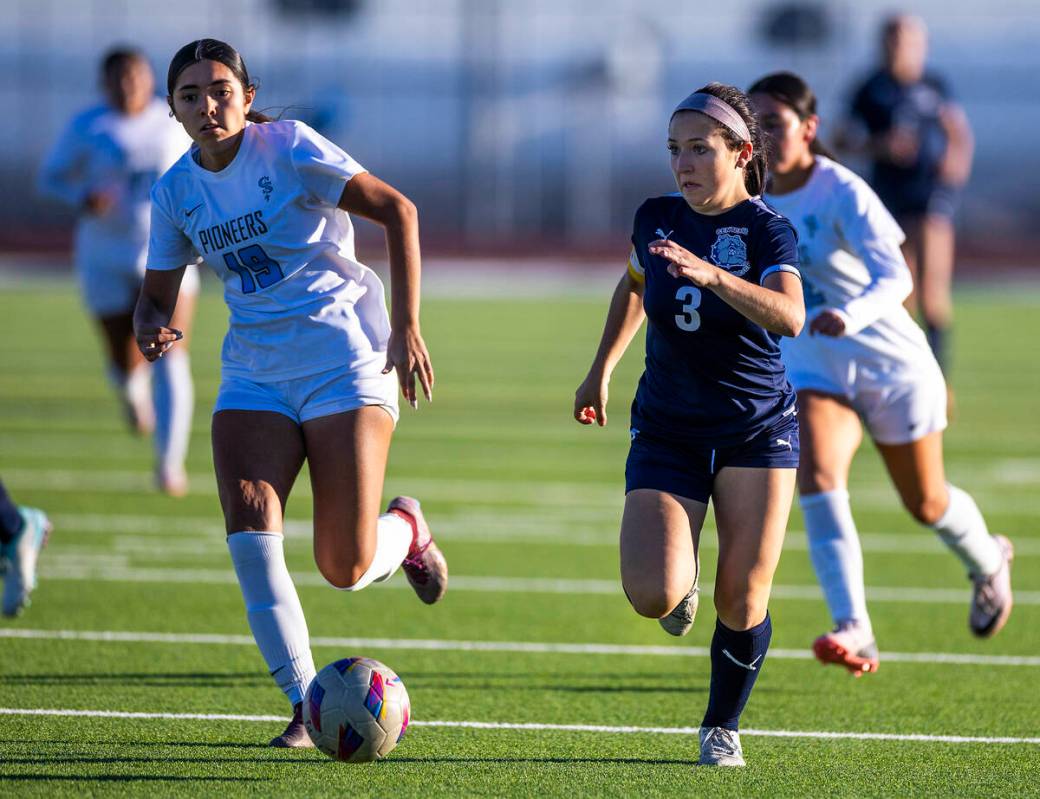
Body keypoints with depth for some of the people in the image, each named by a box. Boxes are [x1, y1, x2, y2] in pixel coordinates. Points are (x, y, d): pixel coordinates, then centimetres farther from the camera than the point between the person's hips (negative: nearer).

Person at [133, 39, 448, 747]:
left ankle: (405, 528, 30)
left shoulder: (288, 147, -9)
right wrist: (152, 327, -10)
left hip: (344, 360, -4)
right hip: (255, 372, 4)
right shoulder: (176, 190, 6)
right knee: (247, 516, -22)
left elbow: (398, 211, -8)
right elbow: (158, 294, 16)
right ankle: (306, 703, -15)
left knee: (345, 569, -9)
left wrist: (407, 327, -12)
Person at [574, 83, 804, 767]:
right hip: (667, 433, 2)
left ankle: (723, 726, 21)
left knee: (742, 603, -4)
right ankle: (683, 585, 19)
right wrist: (602, 369, 21)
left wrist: (711, 274, -45)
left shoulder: (768, 230, -11)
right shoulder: (656, 219, 1)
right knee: (652, 594, -18)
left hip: (757, 429, -2)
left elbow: (789, 317, -32)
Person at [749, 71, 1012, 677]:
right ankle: (854, 630, -30)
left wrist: (850, 316, -54)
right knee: (817, 478, -24)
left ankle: (990, 563, 49)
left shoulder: (844, 193, -24)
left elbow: (895, 279, -36)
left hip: (893, 365, -4)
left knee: (926, 503, 15)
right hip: (815, 371, 4)